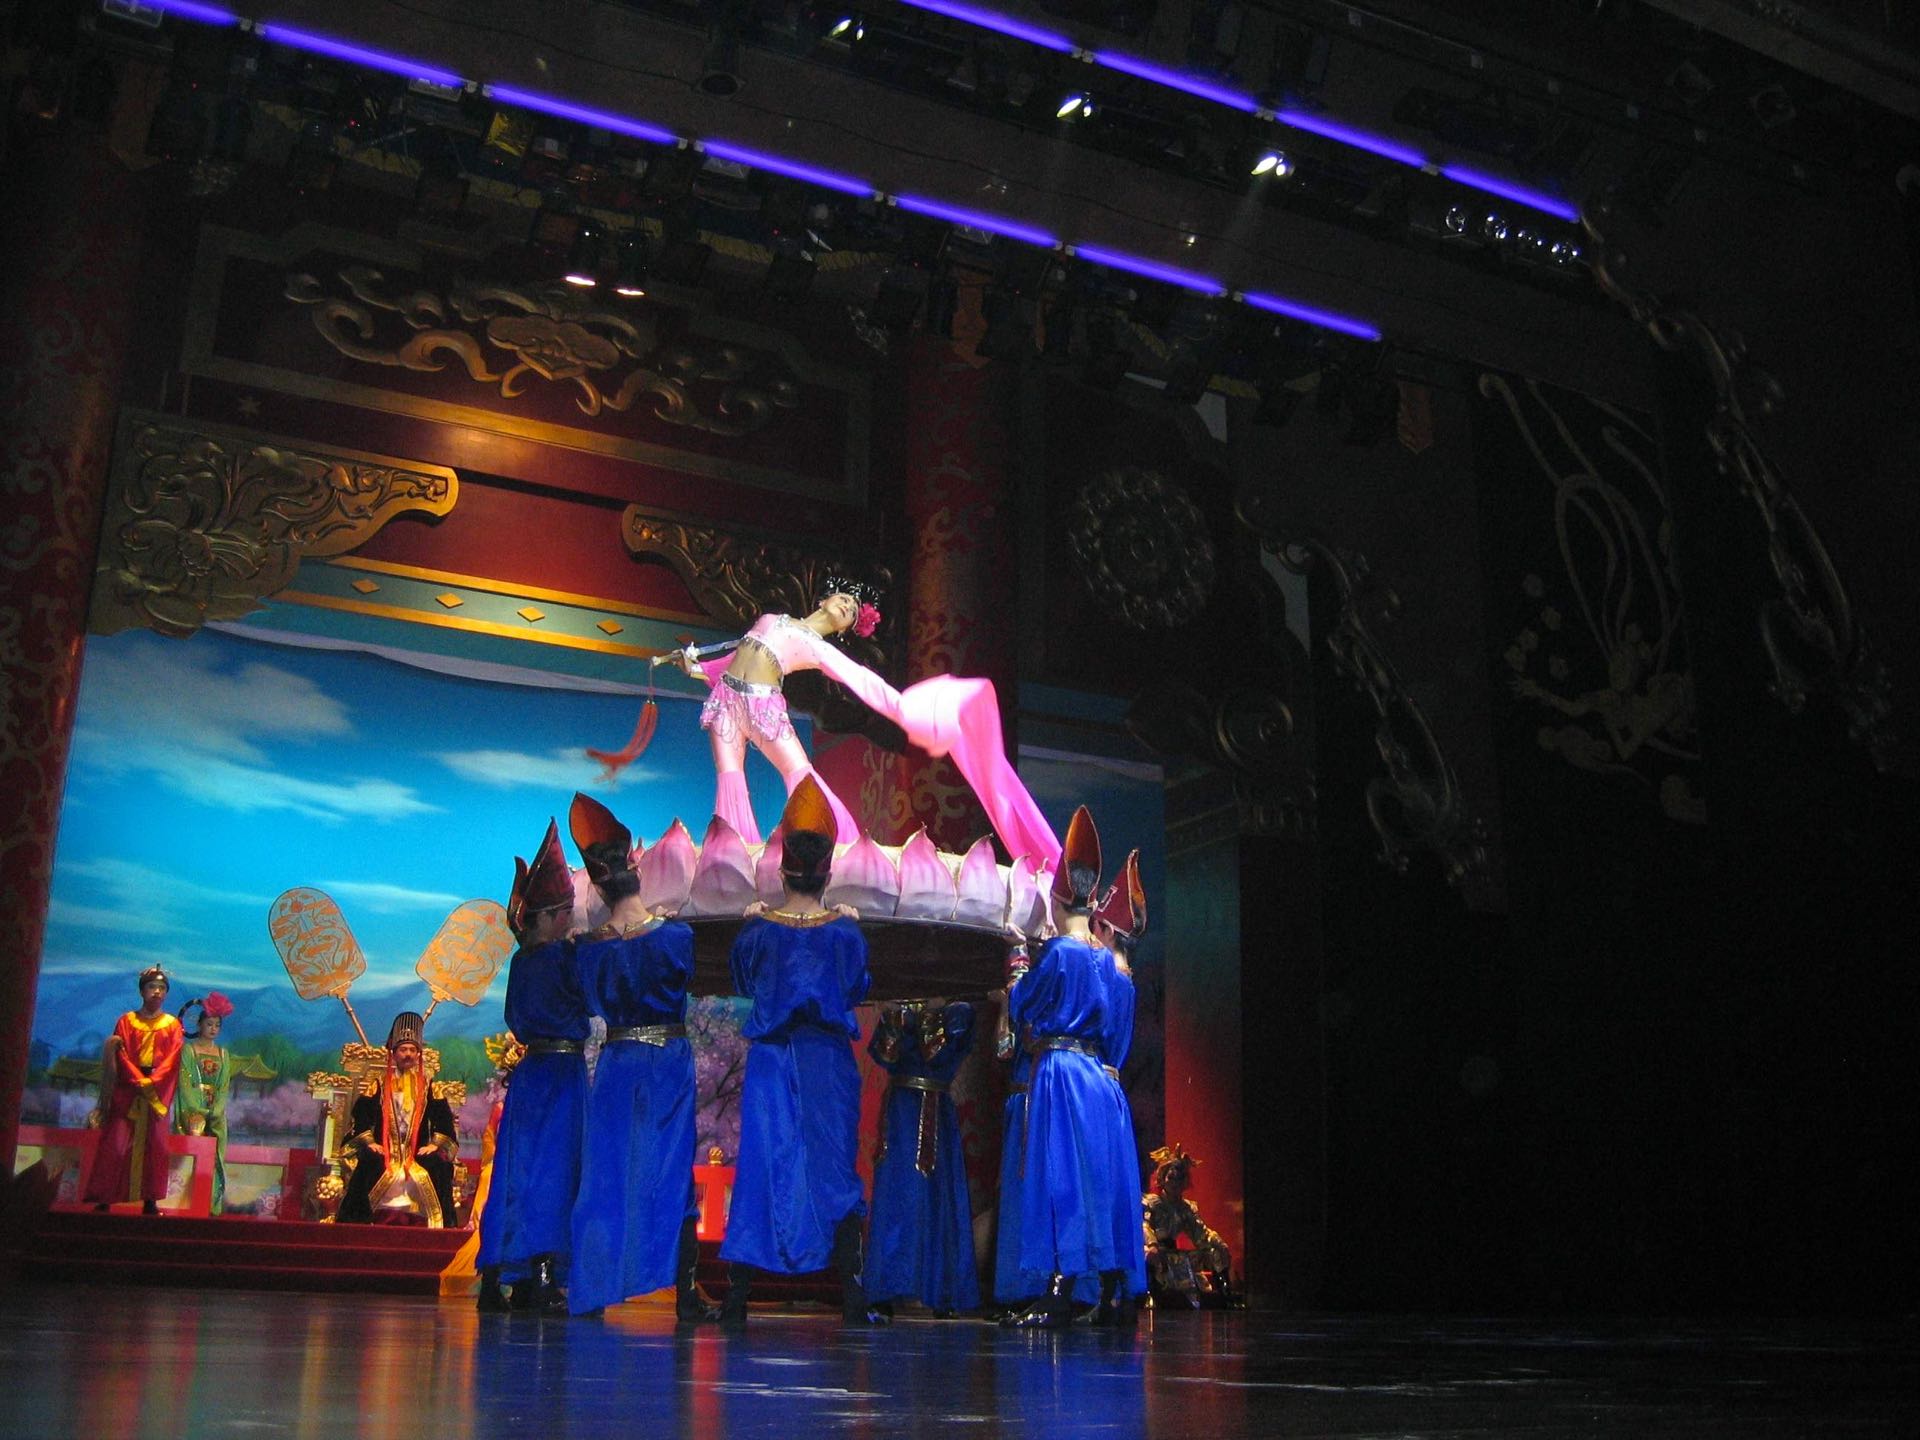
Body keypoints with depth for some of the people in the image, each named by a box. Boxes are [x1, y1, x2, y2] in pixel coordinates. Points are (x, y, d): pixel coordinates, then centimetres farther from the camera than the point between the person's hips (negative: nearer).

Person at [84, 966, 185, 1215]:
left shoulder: (173, 1025, 10)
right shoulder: (126, 1021, 9)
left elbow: (173, 1060, -1)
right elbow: (121, 1055, -2)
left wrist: (152, 1083, -16)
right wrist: (139, 1081, -16)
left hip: (159, 1093, 1)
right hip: (127, 1090, -1)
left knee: (155, 1145, -2)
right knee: (116, 1143, -6)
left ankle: (150, 1200, -1)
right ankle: (104, 1199, -4)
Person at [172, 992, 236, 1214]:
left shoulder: (223, 1054, 14)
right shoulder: (188, 1050, 2)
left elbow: (224, 1087, 7)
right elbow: (185, 1083, -6)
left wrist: (213, 1112, -9)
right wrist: (197, 1112, -15)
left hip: (216, 1114, 3)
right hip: (191, 1111, -3)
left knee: (214, 1158, -2)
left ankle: (212, 1207, -2)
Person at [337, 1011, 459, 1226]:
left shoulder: (428, 1085, 15)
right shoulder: (379, 1083, 14)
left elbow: (444, 1118, 6)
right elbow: (361, 1114, 4)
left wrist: (435, 1144, -10)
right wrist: (368, 1142, -10)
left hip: (418, 1152, 1)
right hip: (384, 1150, 0)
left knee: (440, 1166, -28)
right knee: (367, 1164, -32)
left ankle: (440, 1223, -22)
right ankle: (358, 1221, -26)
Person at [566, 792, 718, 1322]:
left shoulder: (588, 948, -3)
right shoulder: (674, 935, -13)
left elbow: (594, 1004, 11)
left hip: (614, 1066, 3)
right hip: (669, 1064, -2)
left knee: (605, 1173, 11)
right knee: (672, 1173, 2)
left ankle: (591, 1291, 14)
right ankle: (685, 1293, 1)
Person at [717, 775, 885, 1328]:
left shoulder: (758, 927, -4)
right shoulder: (844, 929, -4)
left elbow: (742, 982, 11)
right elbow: (857, 989, 9)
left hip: (771, 1058, 0)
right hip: (829, 1062, 0)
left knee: (759, 1166, 4)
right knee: (834, 1168, 4)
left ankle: (738, 1296, 3)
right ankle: (852, 1297, 3)